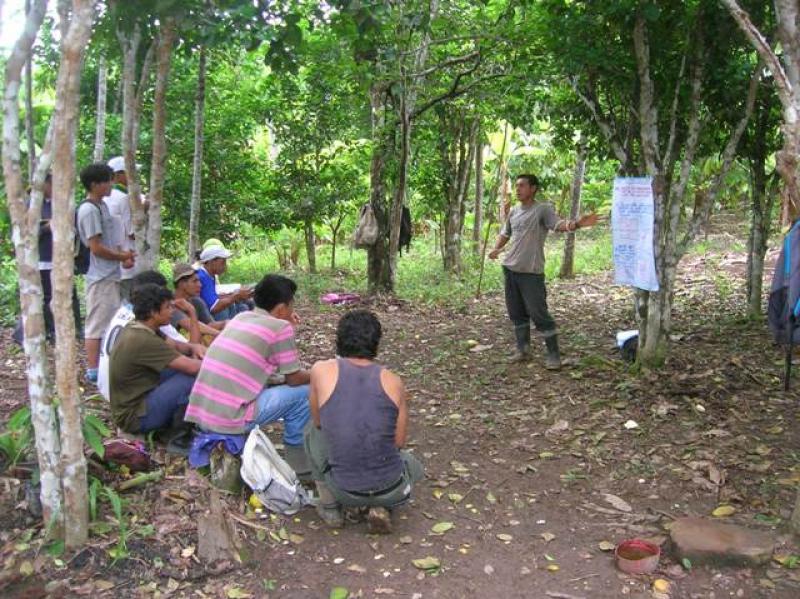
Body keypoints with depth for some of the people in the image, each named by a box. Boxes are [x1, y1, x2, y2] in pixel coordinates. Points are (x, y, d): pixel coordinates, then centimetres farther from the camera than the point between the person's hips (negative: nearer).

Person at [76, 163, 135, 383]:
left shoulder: (101, 205, 14)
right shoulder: (89, 210, -16)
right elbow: (96, 247, -19)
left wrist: (122, 255, 2)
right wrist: (122, 256, -7)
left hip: (110, 275, 10)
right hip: (101, 277, -10)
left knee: (109, 322, 16)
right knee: (97, 323, -4)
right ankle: (93, 370, 2)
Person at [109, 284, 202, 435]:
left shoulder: (133, 327, 1)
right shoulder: (143, 341, -27)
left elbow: (172, 345, 12)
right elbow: (191, 367, -27)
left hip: (128, 402, 10)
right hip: (135, 417, -10)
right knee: (193, 378, -20)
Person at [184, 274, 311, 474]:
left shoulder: (241, 317, 12)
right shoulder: (280, 327, -7)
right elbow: (293, 378, 0)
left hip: (199, 414, 8)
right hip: (230, 420, -8)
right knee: (303, 391, 4)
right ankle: (298, 462, 15)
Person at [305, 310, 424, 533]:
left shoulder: (322, 370, -8)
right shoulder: (393, 381, -5)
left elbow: (319, 422, 8)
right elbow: (399, 442, 3)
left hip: (344, 491, 0)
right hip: (391, 492, 0)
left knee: (314, 432, 24)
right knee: (413, 466, 36)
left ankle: (330, 507, 19)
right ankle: (380, 508, 7)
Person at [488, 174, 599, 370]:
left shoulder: (543, 209, -8)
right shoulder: (514, 212, 12)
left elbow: (559, 224, -25)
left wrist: (576, 224, -46)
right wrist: (496, 249, 5)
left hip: (531, 272, -7)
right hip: (510, 268, 7)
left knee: (538, 313, -7)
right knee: (516, 312, 13)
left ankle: (553, 355, 2)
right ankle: (523, 349, 26)